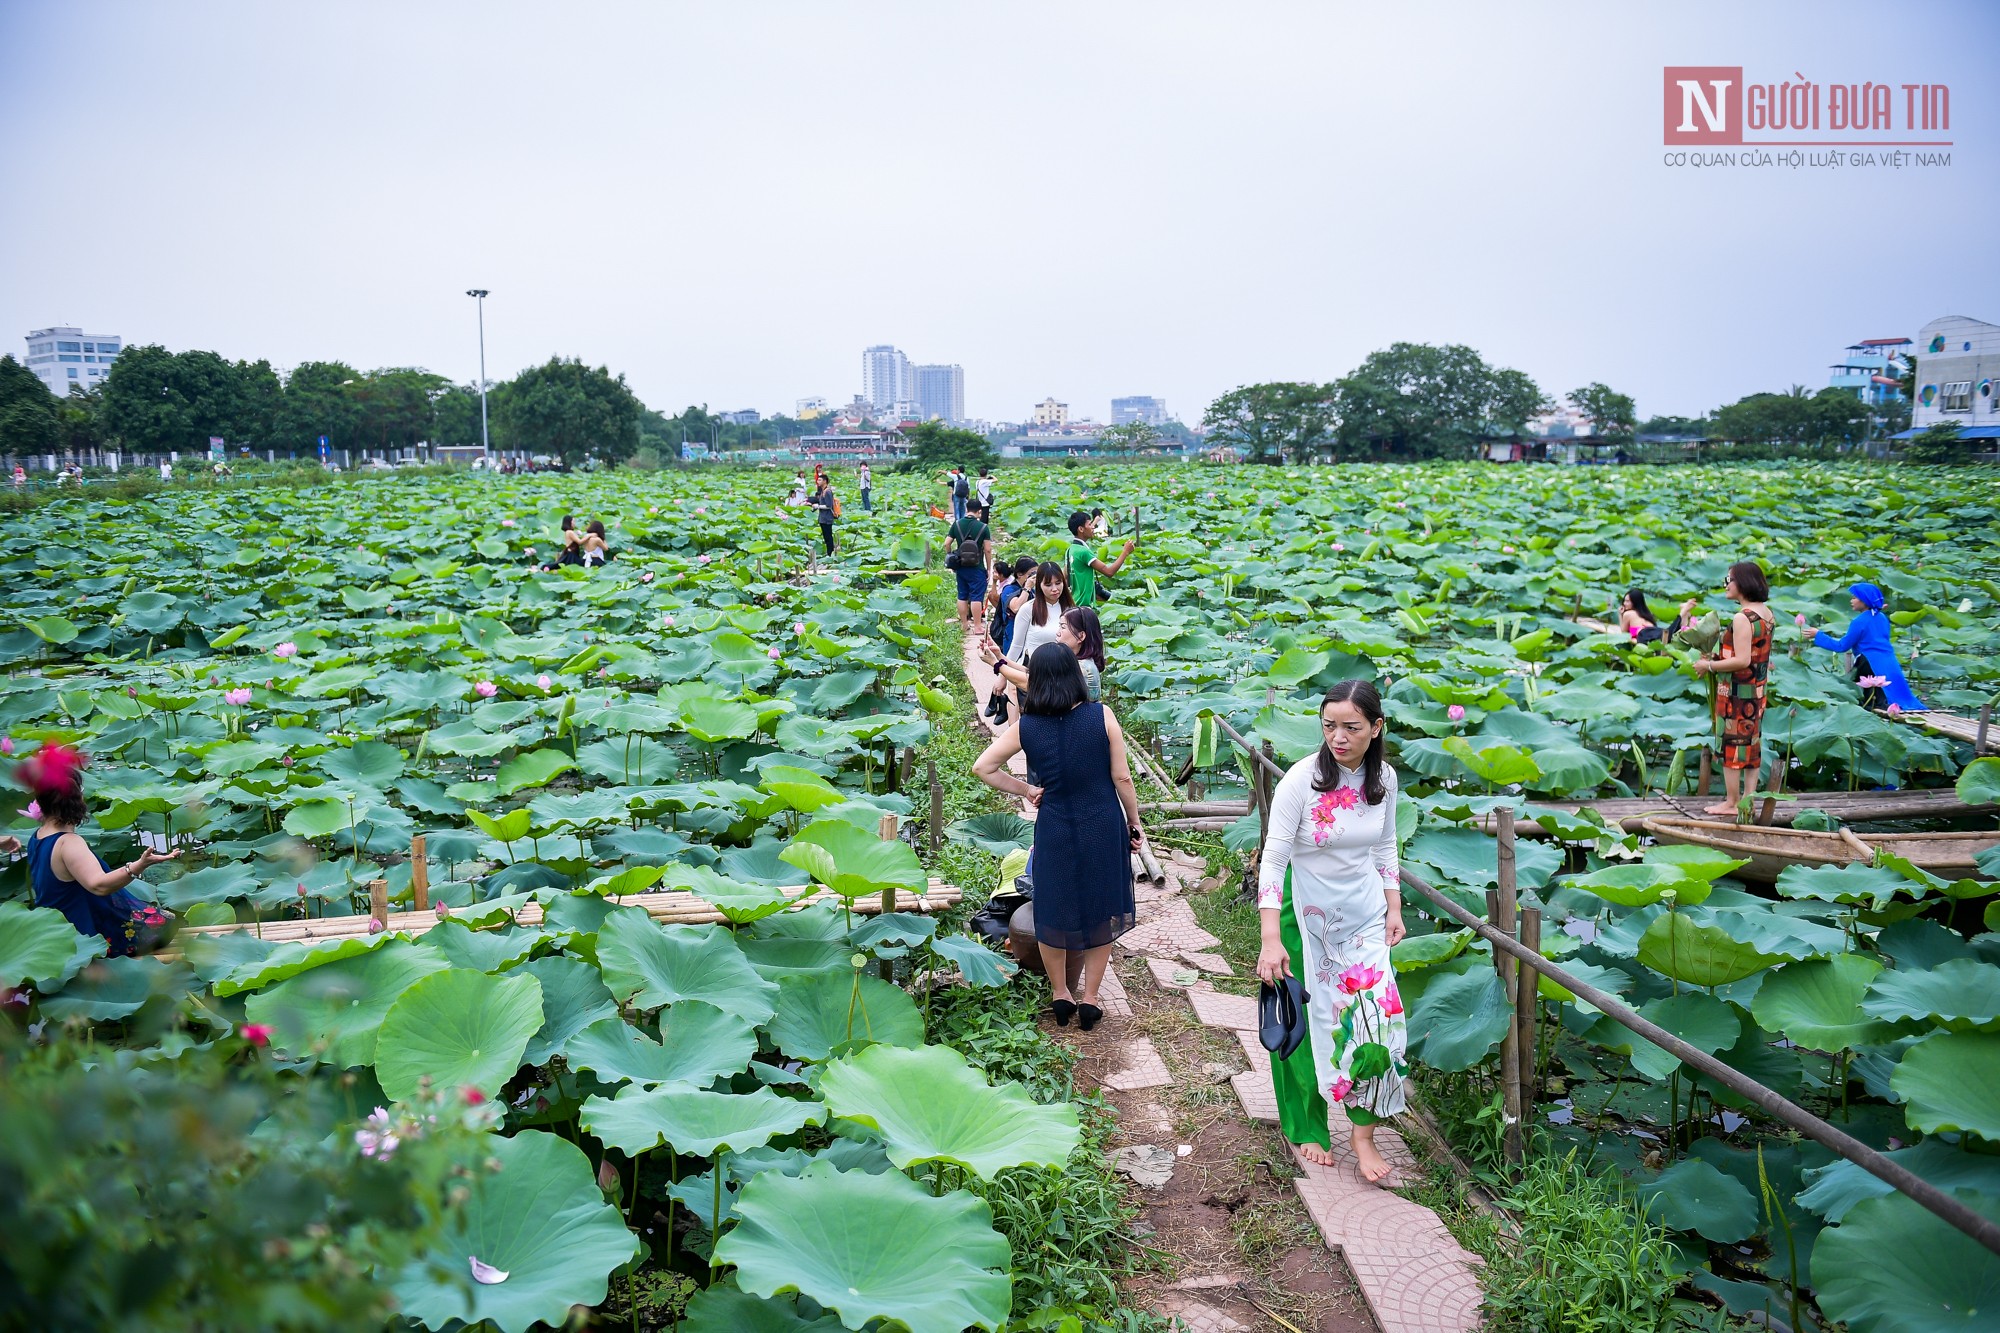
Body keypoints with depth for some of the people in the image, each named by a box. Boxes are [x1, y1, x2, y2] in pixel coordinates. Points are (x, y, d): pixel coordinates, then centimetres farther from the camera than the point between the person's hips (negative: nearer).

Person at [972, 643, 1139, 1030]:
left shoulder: (1026, 727, -8)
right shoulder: (1101, 716, -11)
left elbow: (983, 768, -2)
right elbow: (1122, 777, -8)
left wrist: (1026, 790, 6)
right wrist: (1134, 823, 5)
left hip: (1055, 830, 0)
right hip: (1104, 826, 0)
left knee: (1053, 912, 18)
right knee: (1102, 911, 16)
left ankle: (1060, 995, 31)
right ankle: (1089, 999, 21)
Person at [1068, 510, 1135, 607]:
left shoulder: (1071, 550, 10)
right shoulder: (1083, 552, -18)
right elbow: (1108, 571, -20)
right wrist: (1126, 552, -13)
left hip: (1074, 602, 10)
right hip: (1083, 605, -10)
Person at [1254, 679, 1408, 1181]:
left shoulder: (1384, 778, -4)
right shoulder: (1301, 779, -19)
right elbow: (1273, 858, -20)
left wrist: (1394, 908, 7)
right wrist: (1271, 939, -26)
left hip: (1364, 912, 3)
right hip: (1307, 913, -3)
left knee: (1375, 1015, -6)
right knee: (1305, 1020, 8)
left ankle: (1364, 1134, 10)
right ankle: (1307, 1127, 29)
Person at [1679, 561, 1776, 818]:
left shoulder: (1742, 618, -20)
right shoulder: (1766, 613, 8)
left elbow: (1742, 661, -25)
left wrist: (1709, 666, -14)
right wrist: (1717, 658, 15)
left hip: (1737, 691, -9)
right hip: (1757, 690, 9)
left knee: (1731, 744, 0)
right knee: (1752, 742, 13)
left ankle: (1731, 802, 7)